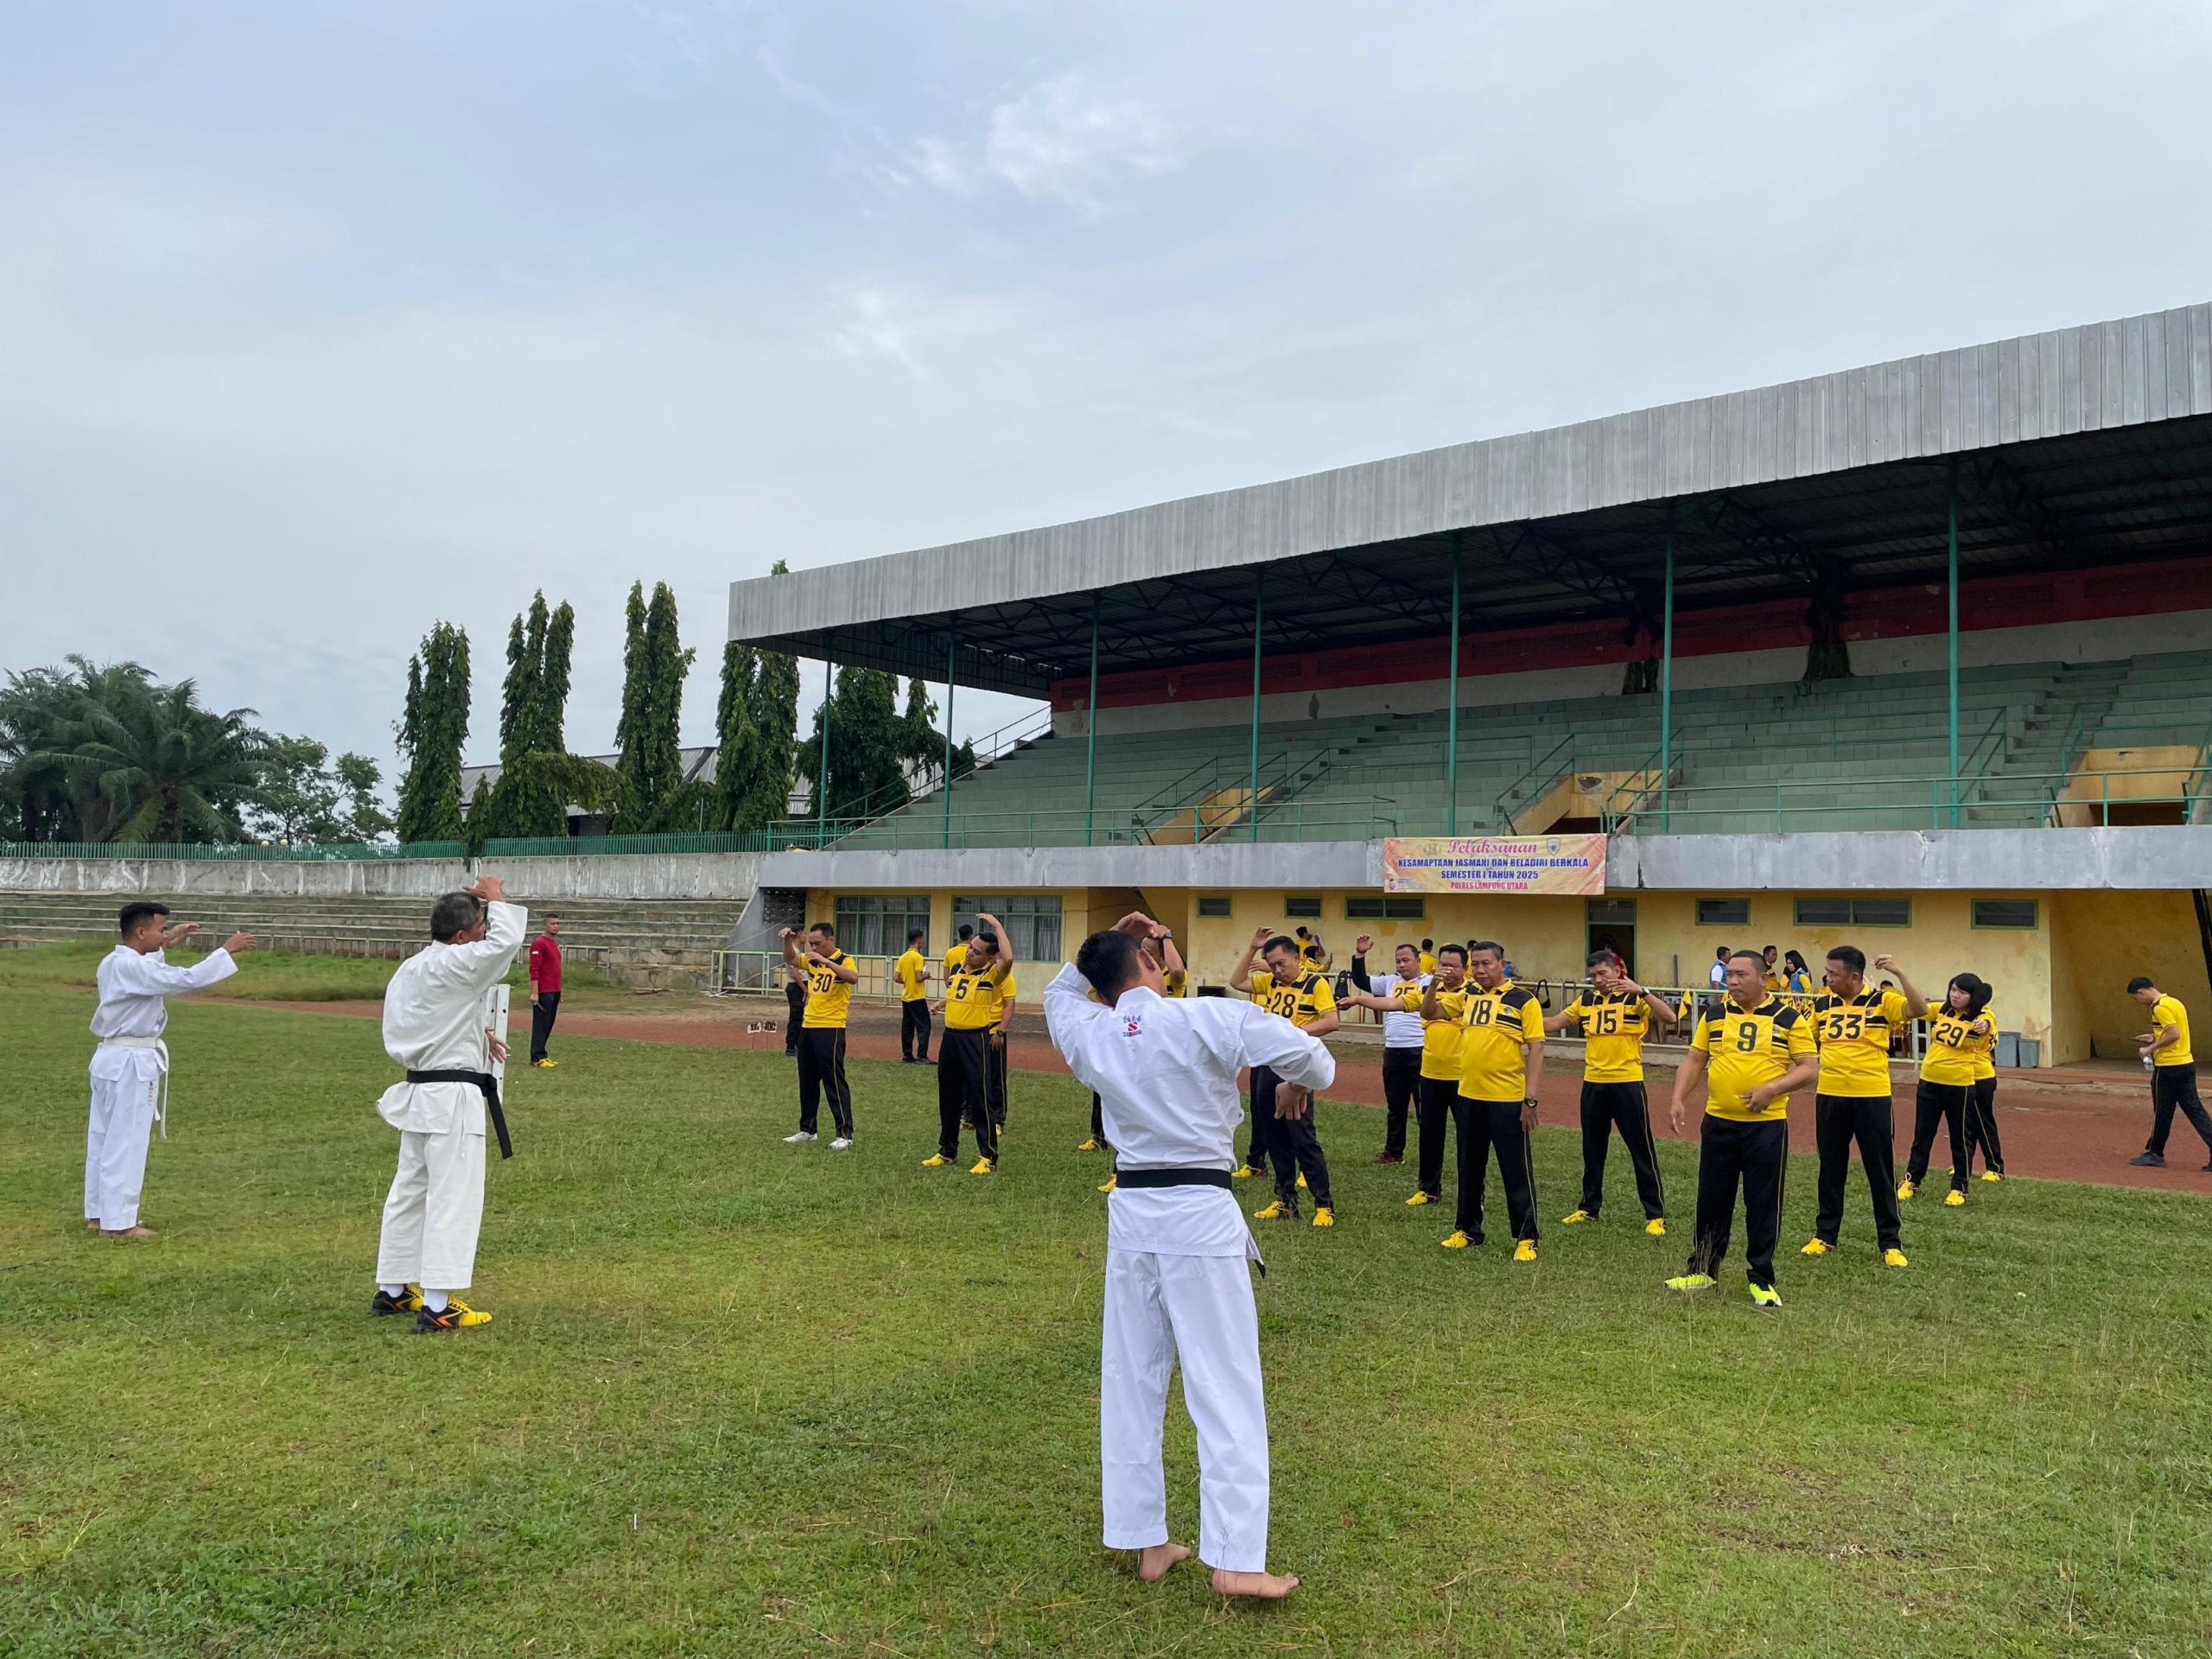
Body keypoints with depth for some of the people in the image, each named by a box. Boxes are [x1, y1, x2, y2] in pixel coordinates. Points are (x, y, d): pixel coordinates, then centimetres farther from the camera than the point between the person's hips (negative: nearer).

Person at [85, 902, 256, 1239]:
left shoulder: (113, 962, 8)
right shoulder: (133, 967, -22)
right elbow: (187, 979, -28)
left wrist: (166, 944, 24)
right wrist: (227, 949, -22)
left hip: (111, 1058, 10)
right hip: (131, 1063, -10)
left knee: (103, 1137, 16)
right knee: (127, 1142, -2)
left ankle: (97, 1213, 26)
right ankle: (118, 1221, 4)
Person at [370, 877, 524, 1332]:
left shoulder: (411, 969, 11)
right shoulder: (450, 967, -19)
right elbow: (506, 942, -27)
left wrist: (475, 1037, 14)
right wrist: (499, 900, -10)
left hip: (419, 1094, 10)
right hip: (453, 1099, -10)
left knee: (410, 1191, 18)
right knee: (453, 1199, -6)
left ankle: (392, 1290, 30)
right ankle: (437, 1307, -4)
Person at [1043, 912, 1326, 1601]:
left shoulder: (1090, 1036, 2)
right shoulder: (1206, 1019, -11)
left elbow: (1061, 990, 26)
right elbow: (1309, 1054, -11)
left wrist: (1110, 939, 20)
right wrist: (1299, 1084, 11)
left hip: (1131, 1213, 5)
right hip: (1200, 1214, -4)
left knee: (1131, 1382, 13)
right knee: (1225, 1387, 1)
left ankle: (1145, 1542, 22)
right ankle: (1234, 1557, 0)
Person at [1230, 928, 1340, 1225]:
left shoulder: (1316, 983, -9)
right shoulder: (1270, 982, 10)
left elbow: (1331, 1021, -15)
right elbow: (1236, 981, 14)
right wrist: (1252, 949, 6)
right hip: (1269, 1066, 7)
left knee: (1303, 1138, -7)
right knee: (1275, 1137, 11)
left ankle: (1324, 1204, 1)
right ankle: (1286, 1200, 21)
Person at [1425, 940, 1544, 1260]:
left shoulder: (1523, 1000, -7)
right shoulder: (1468, 995, 9)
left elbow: (1536, 1049, -10)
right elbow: (1428, 1013, 15)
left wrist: (1531, 1099, -14)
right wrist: (1434, 986, -5)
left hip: (1508, 1100, -6)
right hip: (1468, 1097, 6)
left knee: (1516, 1172, 2)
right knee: (1469, 1168, 16)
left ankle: (1526, 1238, 12)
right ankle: (1468, 1229, 29)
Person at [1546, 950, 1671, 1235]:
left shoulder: (1635, 998, -7)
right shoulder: (1585, 1000, 8)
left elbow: (1669, 1017, -21)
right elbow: (1554, 1023, 10)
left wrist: (1641, 991, -30)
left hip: (1628, 1083, -5)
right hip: (1593, 1083, 5)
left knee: (1642, 1150, 1)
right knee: (1592, 1150, 15)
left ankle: (1656, 1214, 10)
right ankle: (1589, 1207, 27)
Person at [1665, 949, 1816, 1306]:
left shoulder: (1789, 1019, -3)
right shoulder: (1714, 1016, 5)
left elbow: (1809, 1067, -5)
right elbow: (1694, 1060, 8)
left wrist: (1771, 1089, -19)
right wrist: (1679, 1099, -5)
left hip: (1767, 1126, -3)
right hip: (1717, 1123, 3)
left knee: (1763, 1205, 4)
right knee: (1711, 1200, 12)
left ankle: (1762, 1280, 18)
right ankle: (1701, 1270, 25)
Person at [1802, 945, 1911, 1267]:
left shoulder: (1882, 1001, -6)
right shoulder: (1821, 1004, 5)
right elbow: (1807, 1041, 17)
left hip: (1872, 1097, -3)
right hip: (1830, 1096, 4)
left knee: (1880, 1171, 4)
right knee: (1831, 1169, 13)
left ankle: (1891, 1242, 15)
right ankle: (1825, 1234, 24)